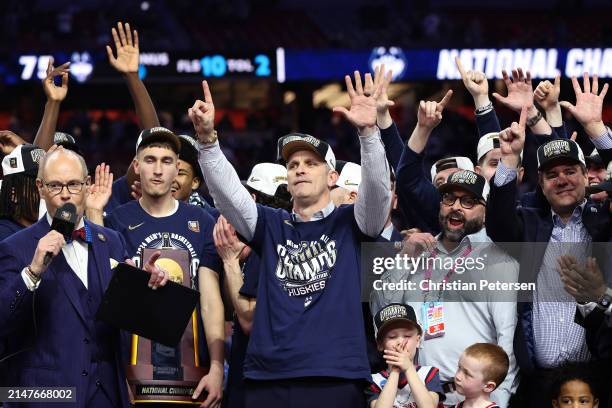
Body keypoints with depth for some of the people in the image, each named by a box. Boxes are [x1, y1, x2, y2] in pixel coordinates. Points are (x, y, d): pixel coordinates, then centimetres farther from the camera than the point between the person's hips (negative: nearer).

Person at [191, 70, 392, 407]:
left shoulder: (349, 223, 9)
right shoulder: (271, 226, 15)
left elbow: (377, 190, -8)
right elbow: (227, 192, 5)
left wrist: (368, 132, -23)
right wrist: (207, 138, -10)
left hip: (335, 378, -2)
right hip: (268, 379, 3)